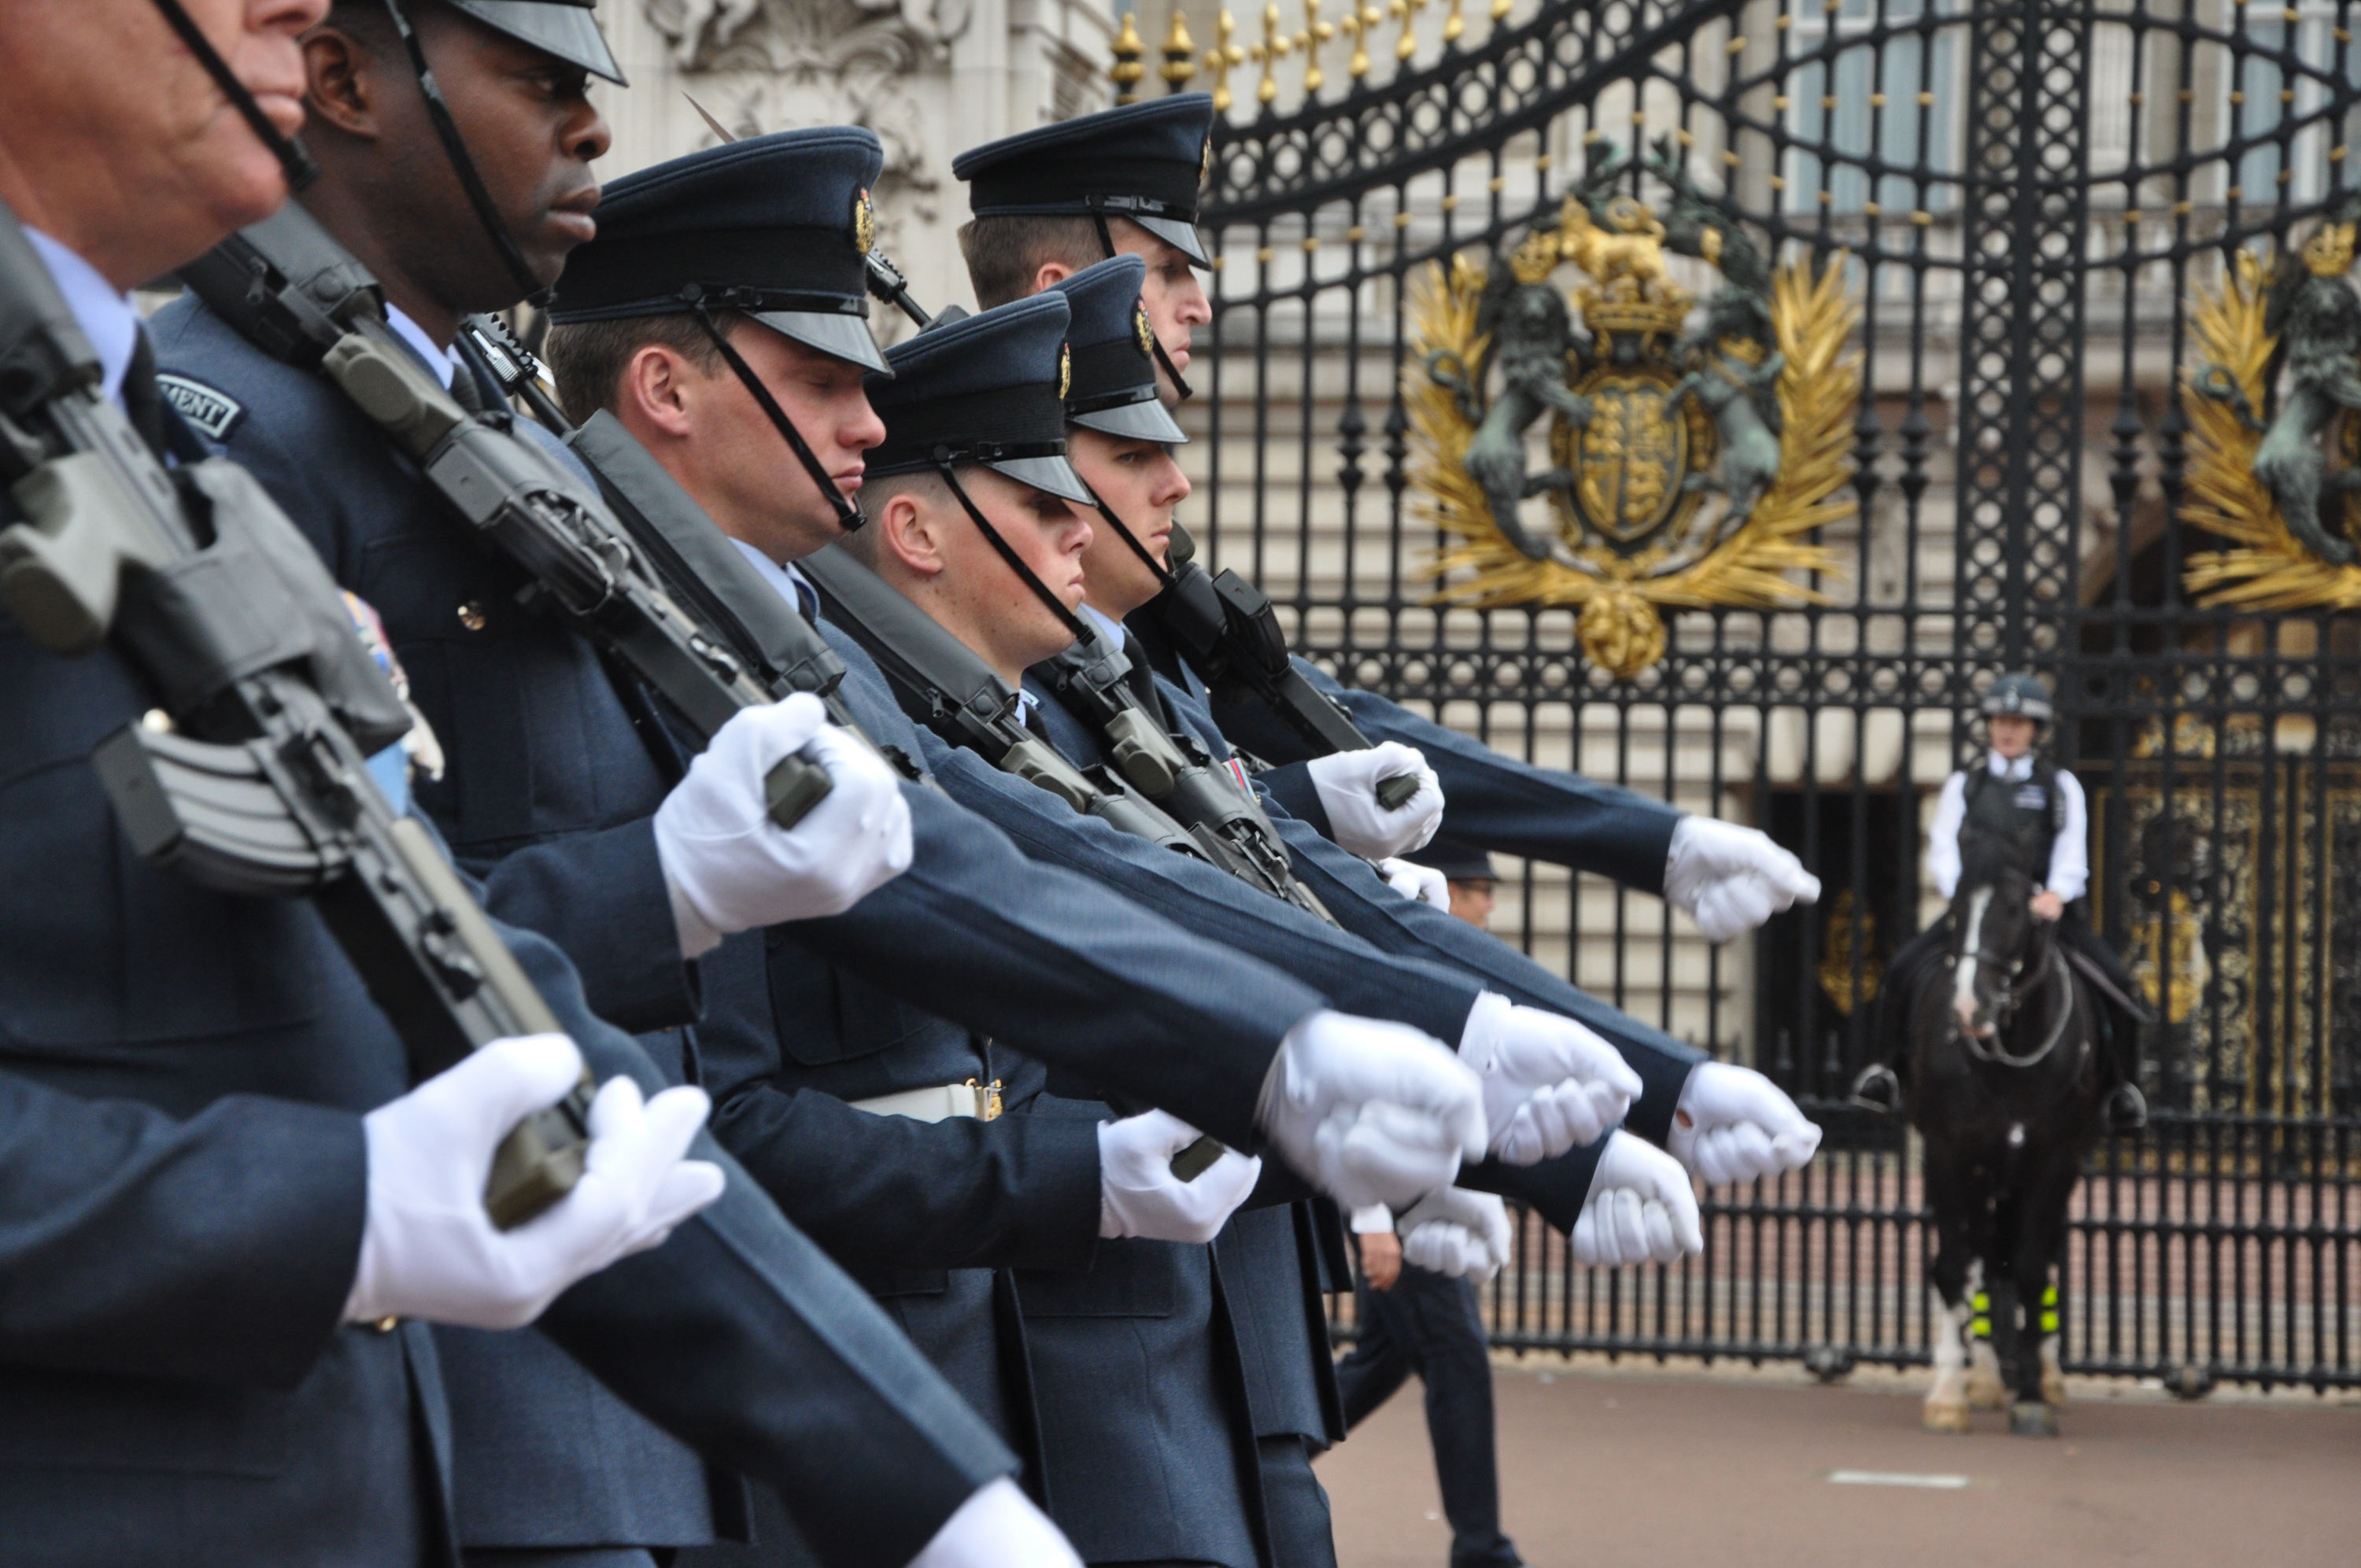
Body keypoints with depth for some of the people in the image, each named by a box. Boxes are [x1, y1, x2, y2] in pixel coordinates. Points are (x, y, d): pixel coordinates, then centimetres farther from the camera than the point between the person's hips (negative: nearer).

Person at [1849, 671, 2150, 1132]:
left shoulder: (2060, 786, 12)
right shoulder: (1963, 786, 14)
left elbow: (2072, 855, 2)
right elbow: (1942, 853, 5)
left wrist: (2054, 895, -19)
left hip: (2044, 909, 0)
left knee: (2118, 984, -19)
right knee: (1903, 968, -22)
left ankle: (2121, 1085, -5)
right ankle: (1888, 1068, -11)